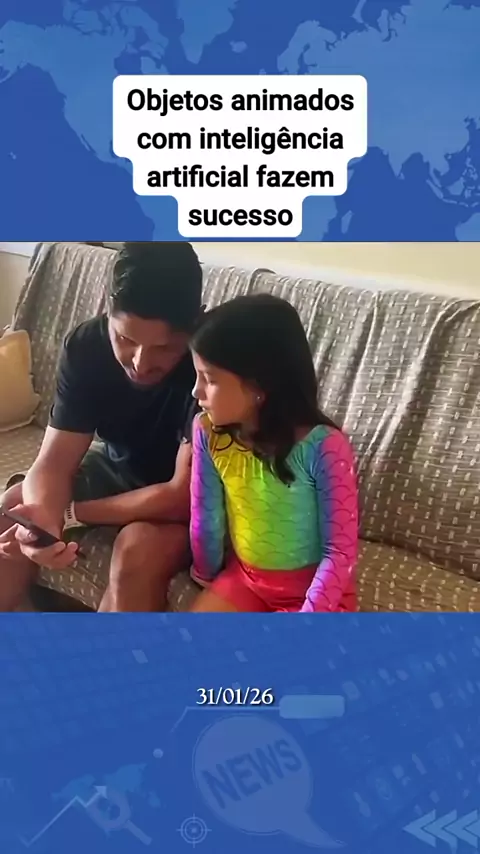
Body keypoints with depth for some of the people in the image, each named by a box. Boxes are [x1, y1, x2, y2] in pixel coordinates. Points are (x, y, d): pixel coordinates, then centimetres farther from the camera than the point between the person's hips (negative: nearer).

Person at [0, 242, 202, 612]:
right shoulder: (86, 345, -19)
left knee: (137, 551, -33)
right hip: (114, 468, 5)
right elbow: (54, 463, -19)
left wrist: (68, 515, -32)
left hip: (186, 494, -5)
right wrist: (44, 516, -43)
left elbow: (183, 495, -31)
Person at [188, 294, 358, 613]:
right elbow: (205, 517, -2)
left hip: (314, 590, -5)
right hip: (244, 575, 5)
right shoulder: (209, 434, -14)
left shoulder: (323, 447, -28)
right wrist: (206, 574, 12)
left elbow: (340, 551, -21)